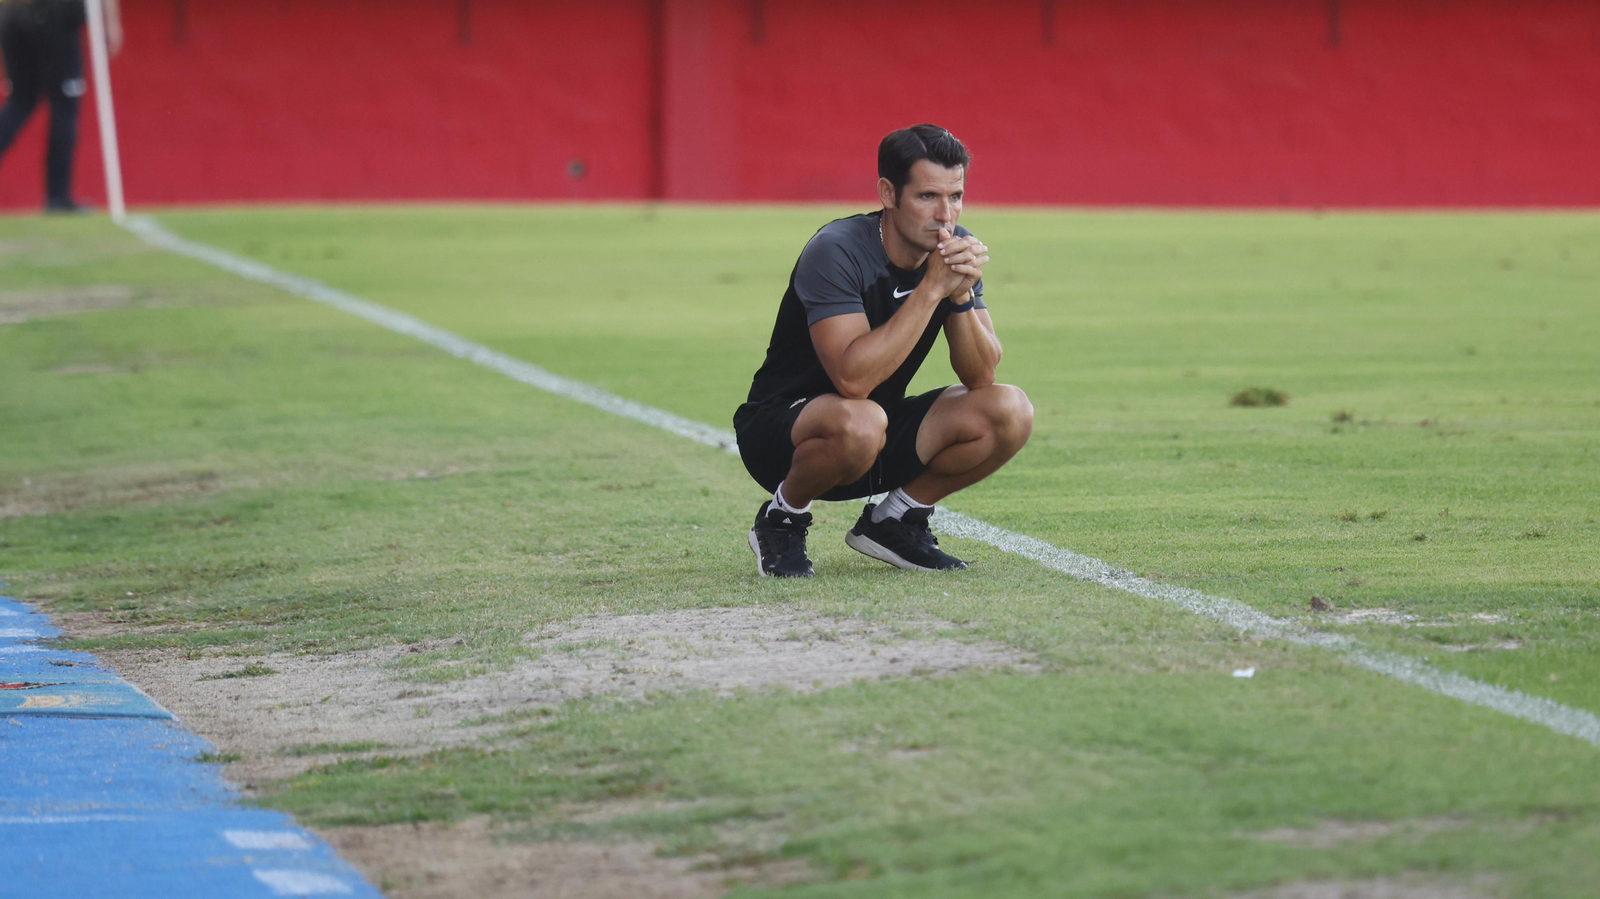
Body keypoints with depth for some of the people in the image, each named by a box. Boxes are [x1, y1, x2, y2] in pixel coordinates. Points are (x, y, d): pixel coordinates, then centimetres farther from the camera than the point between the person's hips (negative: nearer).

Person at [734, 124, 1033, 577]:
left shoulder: (954, 247, -5)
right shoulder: (836, 251, -24)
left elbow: (981, 377, -8)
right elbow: (853, 378, -36)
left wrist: (962, 295, -26)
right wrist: (931, 288, -34)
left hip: (885, 438, 6)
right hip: (780, 430, -6)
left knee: (1010, 412, -14)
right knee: (860, 423, -40)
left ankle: (894, 520, 7)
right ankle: (782, 519, -8)